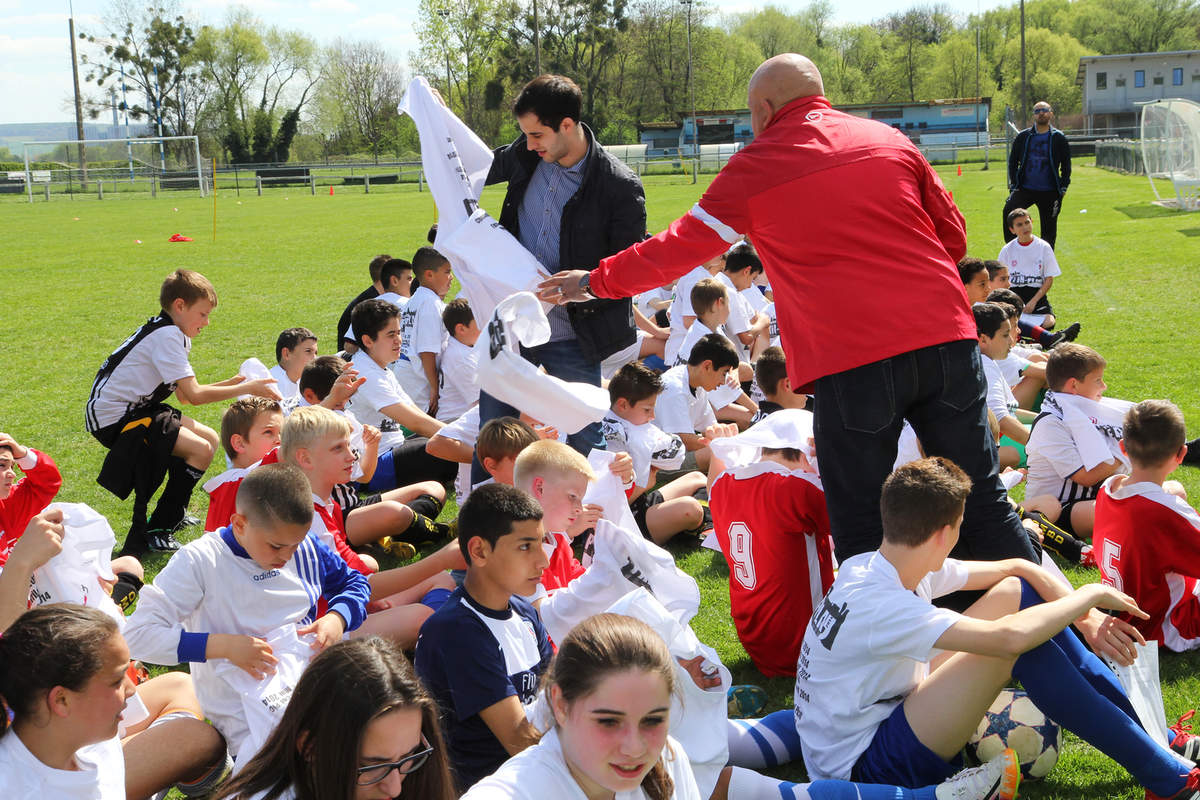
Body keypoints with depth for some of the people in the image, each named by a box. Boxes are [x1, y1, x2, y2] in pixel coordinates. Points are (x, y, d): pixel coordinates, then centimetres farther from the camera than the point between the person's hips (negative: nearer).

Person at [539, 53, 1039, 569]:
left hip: (853, 359, -4)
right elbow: (952, 236, 17)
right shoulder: (891, 140, 14)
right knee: (982, 501, 10)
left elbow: (679, 248, 10)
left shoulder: (755, 167, 2)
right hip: (944, 337, 4)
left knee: (859, 527, 6)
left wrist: (594, 281, 23)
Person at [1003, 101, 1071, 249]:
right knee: (1008, 211, -26)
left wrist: (1063, 187, 1)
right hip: (1025, 189, 0)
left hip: (1049, 192, 0)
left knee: (1049, 229, 4)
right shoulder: (1023, 137, 6)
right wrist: (1013, 185, 4)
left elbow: (1066, 165, 10)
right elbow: (1013, 161, 14)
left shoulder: (1059, 138, 4)